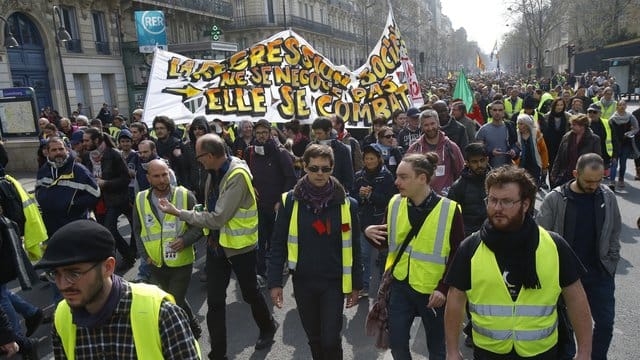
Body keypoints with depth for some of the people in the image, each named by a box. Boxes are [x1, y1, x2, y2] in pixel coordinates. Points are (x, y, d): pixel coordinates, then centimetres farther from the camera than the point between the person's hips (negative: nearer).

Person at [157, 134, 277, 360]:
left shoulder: (237, 176, -26)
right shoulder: (215, 172, 0)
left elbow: (218, 218, -27)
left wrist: (178, 213, -21)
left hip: (240, 245, -6)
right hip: (217, 243, 6)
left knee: (249, 293, 16)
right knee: (214, 301, 8)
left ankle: (267, 328, 45)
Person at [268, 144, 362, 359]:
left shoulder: (346, 203, -6)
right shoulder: (290, 201, -7)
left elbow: (353, 246, 0)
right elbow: (278, 244, -3)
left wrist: (356, 284, 3)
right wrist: (275, 282, -6)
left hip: (334, 282, -1)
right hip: (303, 282, 1)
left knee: (331, 339, 0)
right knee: (314, 337, 16)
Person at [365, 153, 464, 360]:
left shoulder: (449, 210, -16)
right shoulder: (395, 204, -3)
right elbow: (386, 242, 7)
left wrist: (443, 288, -15)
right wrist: (370, 233, -13)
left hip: (433, 290, -3)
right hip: (400, 285, 3)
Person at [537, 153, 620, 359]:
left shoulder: (608, 197, -3)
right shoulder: (555, 199, -13)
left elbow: (614, 233, 8)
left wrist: (612, 263, 6)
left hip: (599, 273, 3)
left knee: (605, 322, 10)